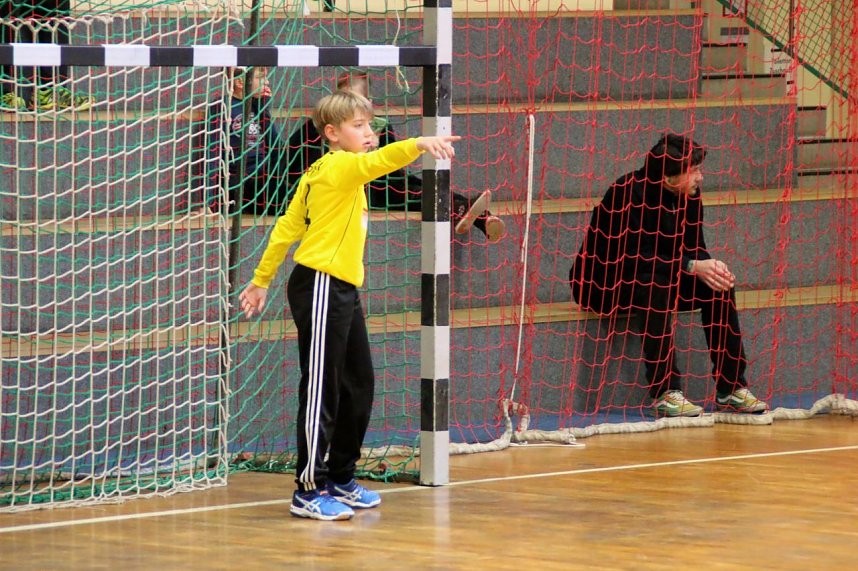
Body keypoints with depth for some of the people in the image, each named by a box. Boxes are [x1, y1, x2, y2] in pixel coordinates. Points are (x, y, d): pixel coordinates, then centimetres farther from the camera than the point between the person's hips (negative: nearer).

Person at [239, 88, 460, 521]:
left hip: (342, 290, 10)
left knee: (358, 387, 15)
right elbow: (376, 161, -33)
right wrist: (419, 144, -46)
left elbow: (287, 228, 19)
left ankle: (339, 478, 25)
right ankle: (309, 490, -6)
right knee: (321, 389, -8)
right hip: (320, 286, -10)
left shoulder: (318, 174, 17)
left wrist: (262, 280, 21)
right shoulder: (339, 167, -11)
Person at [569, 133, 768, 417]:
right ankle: (664, 392, -35)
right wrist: (692, 267, -35)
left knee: (718, 284, -10)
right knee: (652, 282, -37)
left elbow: (694, 248, 0)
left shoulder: (689, 197, -2)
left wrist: (711, 269, -24)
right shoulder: (630, 193, -25)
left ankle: (731, 388, -6)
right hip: (601, 283, -8)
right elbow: (633, 257, -31)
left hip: (656, 281, 8)